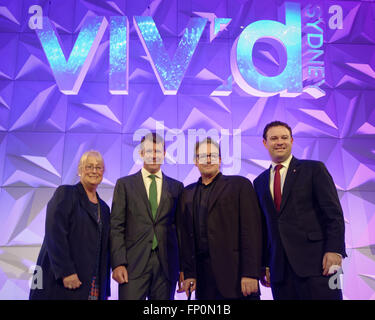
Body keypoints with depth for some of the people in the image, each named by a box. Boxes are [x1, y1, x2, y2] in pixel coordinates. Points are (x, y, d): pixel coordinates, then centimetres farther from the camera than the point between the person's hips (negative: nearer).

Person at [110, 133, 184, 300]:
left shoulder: (176, 186, 11)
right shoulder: (124, 184, 7)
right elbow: (116, 227, 2)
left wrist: (183, 266, 6)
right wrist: (118, 263, -7)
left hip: (166, 265, 2)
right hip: (133, 263, -1)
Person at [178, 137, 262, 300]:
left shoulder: (240, 184, 1)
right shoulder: (188, 193, 14)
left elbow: (251, 231, -6)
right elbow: (185, 236, 12)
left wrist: (250, 273, -12)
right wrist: (188, 273, 5)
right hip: (203, 276, 4)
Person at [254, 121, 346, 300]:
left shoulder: (314, 169, 3)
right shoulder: (259, 182, 14)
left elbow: (334, 214, -2)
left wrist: (334, 250, -13)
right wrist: (264, 264, 10)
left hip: (315, 263, -3)